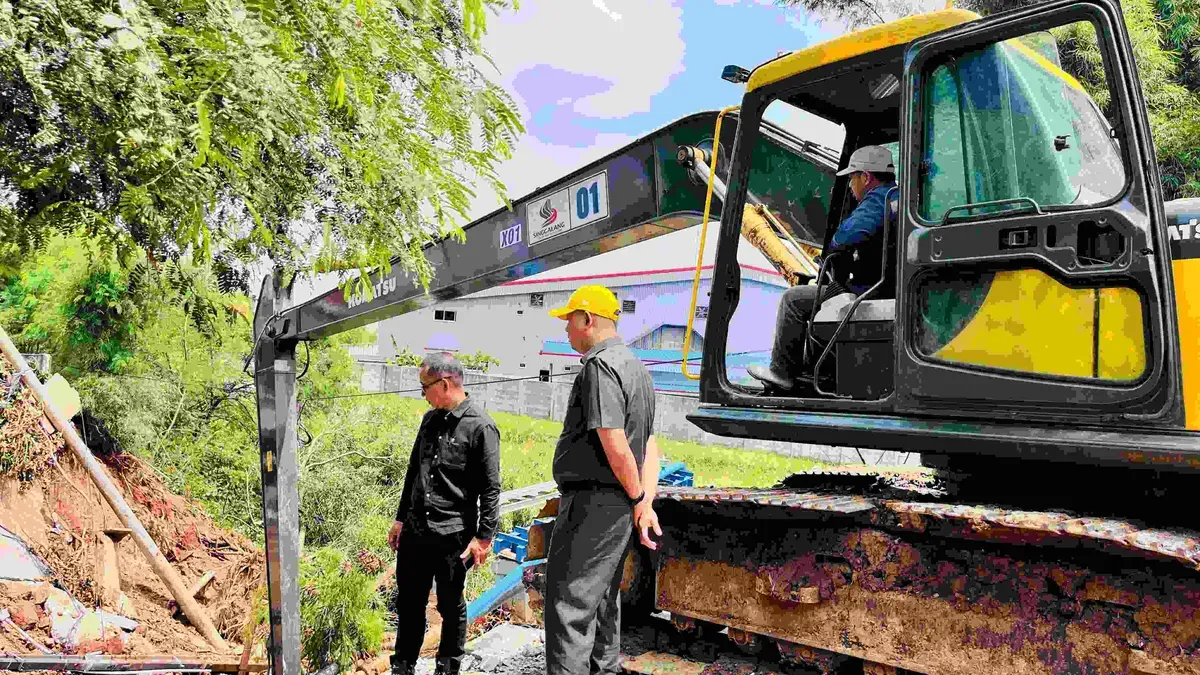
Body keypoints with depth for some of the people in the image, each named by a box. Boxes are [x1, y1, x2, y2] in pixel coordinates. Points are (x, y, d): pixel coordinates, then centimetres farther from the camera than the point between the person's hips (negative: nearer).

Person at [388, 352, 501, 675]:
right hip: (415, 530, 7)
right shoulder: (430, 420, 9)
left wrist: (484, 536, -15)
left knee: (451, 606, 9)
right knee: (408, 602, 16)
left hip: (453, 535, -6)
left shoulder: (480, 426, -13)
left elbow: (490, 488, -13)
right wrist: (401, 518, 20)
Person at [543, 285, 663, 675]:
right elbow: (650, 445, 14)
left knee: (569, 608, -5)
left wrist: (638, 498, -8)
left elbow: (615, 446, -23)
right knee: (602, 605, 20)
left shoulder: (599, 366, -15)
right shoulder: (636, 367, 16)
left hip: (591, 504, -10)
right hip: (620, 508, 10)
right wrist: (646, 504, 6)